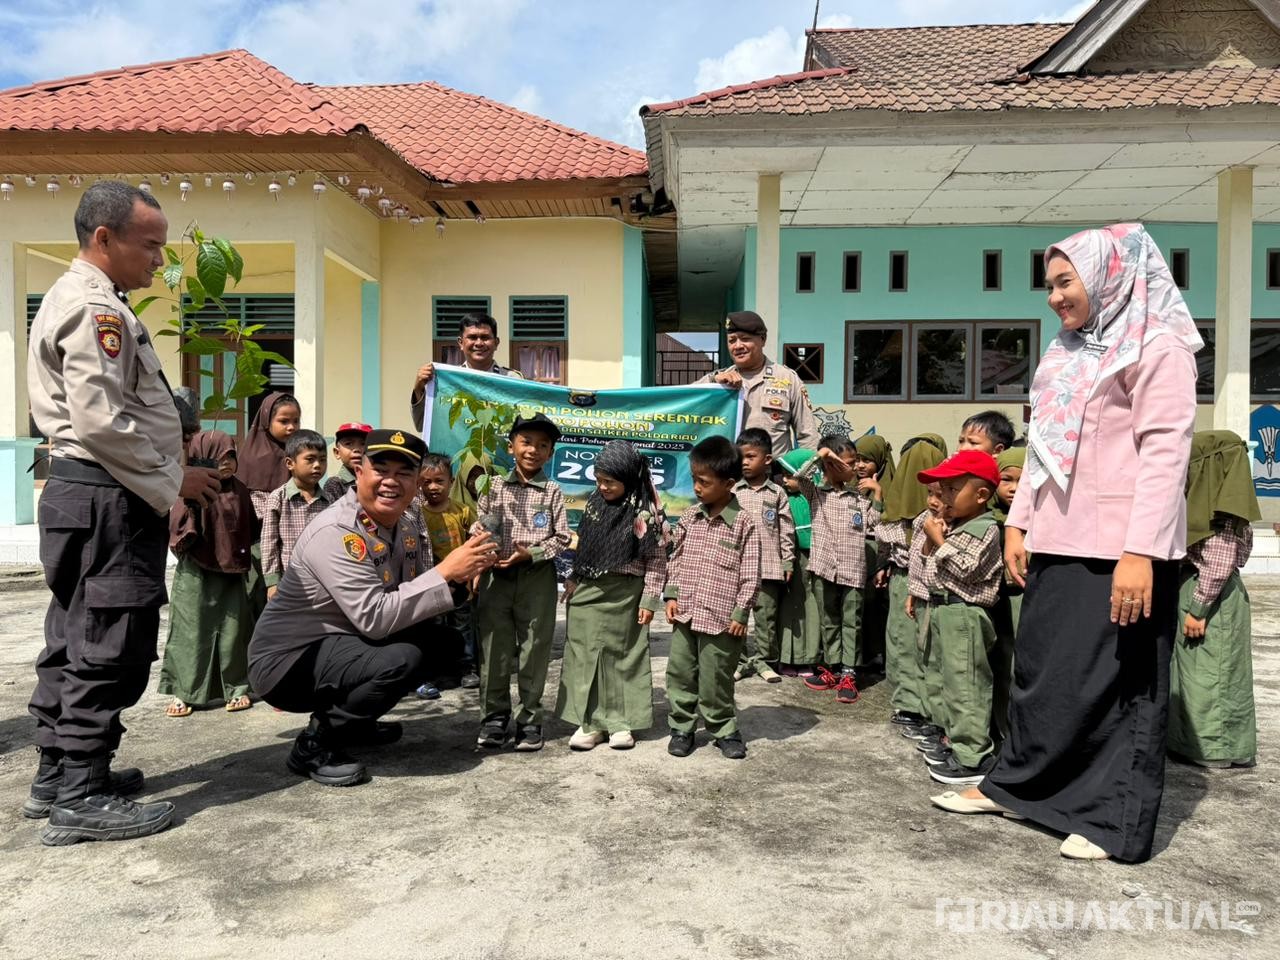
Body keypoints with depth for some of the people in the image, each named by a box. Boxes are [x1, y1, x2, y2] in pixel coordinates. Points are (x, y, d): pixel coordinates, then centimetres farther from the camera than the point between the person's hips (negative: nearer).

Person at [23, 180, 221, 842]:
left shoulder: (72, 299, 20)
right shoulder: (95, 307, -14)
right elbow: (101, 420, -22)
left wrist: (172, 461, 17)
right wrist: (172, 481, -12)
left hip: (80, 491, 11)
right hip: (108, 498, -11)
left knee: (75, 641, 15)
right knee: (109, 649, -4)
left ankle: (57, 776, 26)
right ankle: (81, 799, 4)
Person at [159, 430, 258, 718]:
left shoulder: (239, 490, 6)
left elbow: (250, 529, 14)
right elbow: (178, 529, -14)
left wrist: (242, 560, 9)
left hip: (232, 575, 4)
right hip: (196, 575, -4)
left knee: (233, 632, 9)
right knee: (191, 633, 4)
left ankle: (236, 688, 18)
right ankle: (183, 693, 13)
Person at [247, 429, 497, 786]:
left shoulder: (404, 528, 3)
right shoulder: (336, 532, -24)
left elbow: (421, 594, 1)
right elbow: (375, 618, -31)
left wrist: (465, 571, -17)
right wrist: (445, 572, -29)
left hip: (336, 648, 9)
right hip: (288, 660, -9)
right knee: (403, 659, -28)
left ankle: (353, 723, 16)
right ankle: (314, 742, -7)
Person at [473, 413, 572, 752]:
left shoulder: (552, 492, 2)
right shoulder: (496, 486, 6)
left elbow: (562, 538, -1)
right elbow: (478, 527, 7)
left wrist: (530, 553, -13)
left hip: (537, 580, -1)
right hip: (496, 576, 1)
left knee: (534, 651, 4)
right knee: (493, 648, 5)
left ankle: (530, 720, 16)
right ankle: (494, 717, 18)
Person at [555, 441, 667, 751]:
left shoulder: (644, 511, -12)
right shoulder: (595, 501, 4)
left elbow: (657, 559, -9)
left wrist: (649, 600, -11)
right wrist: (573, 579, 13)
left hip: (622, 595, -5)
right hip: (587, 591, 5)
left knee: (620, 656, 6)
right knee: (585, 655, 5)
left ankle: (620, 723, 17)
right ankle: (590, 722, 13)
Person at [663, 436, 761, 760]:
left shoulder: (743, 523, -9)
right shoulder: (689, 517, 5)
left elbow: (750, 573, -8)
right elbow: (676, 558, 11)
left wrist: (740, 614, -10)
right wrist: (671, 595, 2)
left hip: (720, 617, -4)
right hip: (684, 614, 5)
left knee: (715, 679, 6)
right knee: (680, 673, 11)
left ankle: (724, 730, 25)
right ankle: (682, 728, 26)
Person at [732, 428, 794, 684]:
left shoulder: (777, 493, 3)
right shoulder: (733, 492, 4)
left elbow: (787, 530, 4)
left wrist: (788, 561, 0)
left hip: (768, 567, -1)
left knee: (767, 616, 7)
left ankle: (764, 660, 19)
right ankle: (739, 660, 17)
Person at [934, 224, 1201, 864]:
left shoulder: (1157, 346, -7)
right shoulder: (1067, 354, 17)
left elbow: (1165, 451, -16)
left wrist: (1141, 551, -22)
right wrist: (1018, 524, 13)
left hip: (1122, 549, -7)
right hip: (1061, 543, 8)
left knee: (1116, 681, 2)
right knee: (1040, 667, 13)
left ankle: (1115, 819, 14)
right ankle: (1013, 785, 25)